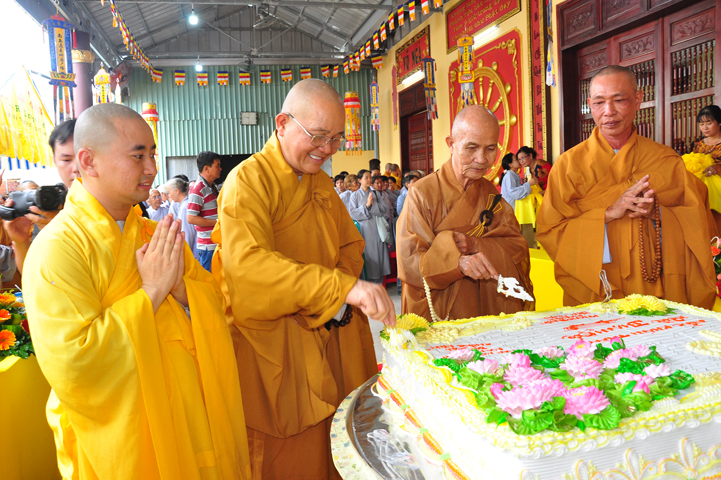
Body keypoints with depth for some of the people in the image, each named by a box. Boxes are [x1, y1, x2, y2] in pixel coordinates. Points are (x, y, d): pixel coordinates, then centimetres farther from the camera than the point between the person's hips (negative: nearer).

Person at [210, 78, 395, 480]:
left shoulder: (323, 184, 13)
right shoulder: (248, 180, -12)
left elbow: (352, 248, 17)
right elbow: (247, 263, -27)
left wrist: (328, 303, -3)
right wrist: (342, 286, -35)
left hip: (333, 338, 6)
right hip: (274, 348, -6)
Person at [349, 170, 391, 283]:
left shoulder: (375, 194, 10)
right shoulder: (355, 195, 3)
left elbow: (385, 210, 1)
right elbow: (352, 213, -7)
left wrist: (373, 204, -13)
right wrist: (366, 205, -14)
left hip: (377, 229, 2)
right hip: (364, 229, -2)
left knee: (378, 252, 1)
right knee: (367, 254, -2)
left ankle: (378, 281, 10)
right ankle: (367, 280, 7)